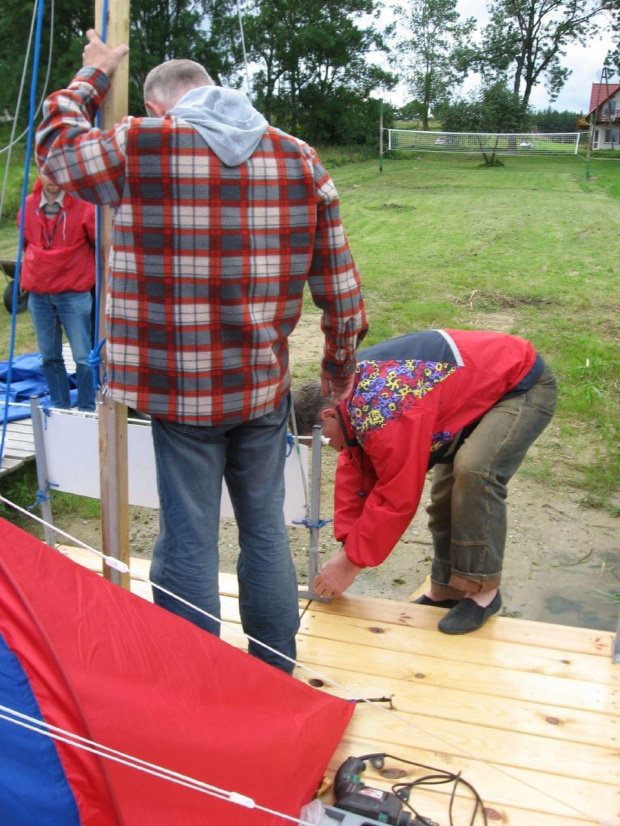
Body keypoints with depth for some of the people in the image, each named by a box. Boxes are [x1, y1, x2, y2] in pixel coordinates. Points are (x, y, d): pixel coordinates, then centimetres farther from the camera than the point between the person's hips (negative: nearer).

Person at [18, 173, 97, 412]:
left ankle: (87, 410, 8)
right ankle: (59, 407, 22)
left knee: (83, 356, -4)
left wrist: (90, 273, 10)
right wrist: (37, 269, 17)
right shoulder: (28, 206, 4)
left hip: (74, 292, -4)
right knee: (49, 356, 10)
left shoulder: (83, 206, -8)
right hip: (38, 294, 4)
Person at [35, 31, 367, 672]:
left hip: (181, 394, -4)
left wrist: (93, 74, 28)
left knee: (188, 545, 7)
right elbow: (339, 281, 4)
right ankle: (276, 677, 34)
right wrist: (340, 361, 18)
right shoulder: (300, 159, 4)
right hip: (265, 387, 4)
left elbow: (54, 141, 14)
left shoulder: (138, 149, -6)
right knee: (265, 530, 17)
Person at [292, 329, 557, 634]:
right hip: (479, 389, 10)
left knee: (473, 470, -31)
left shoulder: (381, 412, -35)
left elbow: (397, 497, -29)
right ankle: (446, 591, 21)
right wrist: (347, 547, -3)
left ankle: (481, 591, -15)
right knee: (445, 491, 7)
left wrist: (351, 562, -19)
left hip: (524, 388, -10)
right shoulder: (351, 388, -4)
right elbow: (355, 468, 0)